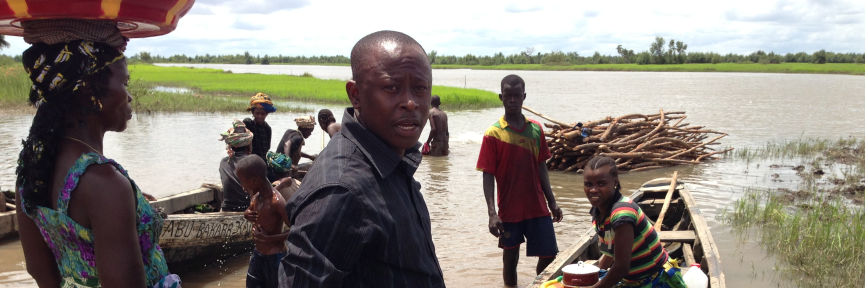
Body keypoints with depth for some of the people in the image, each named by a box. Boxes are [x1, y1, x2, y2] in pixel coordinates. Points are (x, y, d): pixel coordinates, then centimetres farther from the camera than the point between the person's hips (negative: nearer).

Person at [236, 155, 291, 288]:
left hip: (274, 259, -8)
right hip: (257, 255, 9)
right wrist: (247, 214, -2)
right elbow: (252, 211, 21)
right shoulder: (256, 196, 0)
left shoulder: (276, 201, -25)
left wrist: (268, 238, -27)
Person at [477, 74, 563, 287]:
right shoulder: (493, 134, -8)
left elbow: (541, 168, 11)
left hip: (538, 208, 3)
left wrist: (552, 202, 10)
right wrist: (492, 213, -18)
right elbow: (488, 176, -10)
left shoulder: (536, 129, 4)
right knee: (511, 257, 9)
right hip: (509, 211, -3)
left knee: (549, 255, 3)